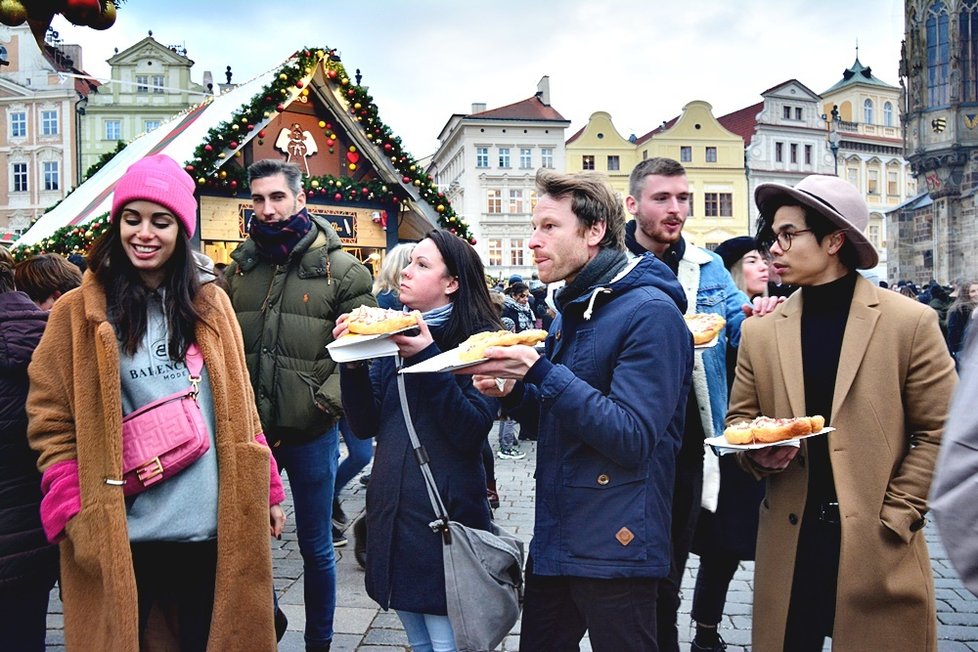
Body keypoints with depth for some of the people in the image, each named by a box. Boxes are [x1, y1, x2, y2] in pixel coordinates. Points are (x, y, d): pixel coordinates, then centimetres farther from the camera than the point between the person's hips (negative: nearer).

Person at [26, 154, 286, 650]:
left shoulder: (210, 305, 7)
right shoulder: (79, 312, -2)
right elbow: (51, 422, -3)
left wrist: (268, 490, 9)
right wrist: (74, 516, -10)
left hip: (211, 528, 3)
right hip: (120, 536, -2)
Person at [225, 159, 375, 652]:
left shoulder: (341, 269, -5)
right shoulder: (240, 265, 7)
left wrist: (326, 402, -19)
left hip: (311, 432, -3)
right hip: (247, 430, 3)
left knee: (316, 549, 11)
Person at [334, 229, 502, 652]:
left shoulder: (478, 340, -9)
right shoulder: (392, 335, 8)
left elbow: (472, 432, -19)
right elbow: (365, 425, 3)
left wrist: (428, 358, -23)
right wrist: (353, 361, -11)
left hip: (447, 515, -6)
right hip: (391, 510, 6)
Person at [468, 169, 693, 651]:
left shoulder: (650, 312, -16)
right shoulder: (570, 312, 11)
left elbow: (633, 438, -23)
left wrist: (541, 372, -25)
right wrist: (513, 393, -3)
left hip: (614, 550, -8)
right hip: (553, 540, 8)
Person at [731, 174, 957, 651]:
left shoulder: (911, 323, -4)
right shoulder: (761, 331, 4)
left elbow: (938, 432, -2)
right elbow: (739, 420, 11)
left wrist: (895, 517, -6)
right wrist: (758, 454, -10)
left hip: (878, 547, -2)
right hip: (788, 544, 2)